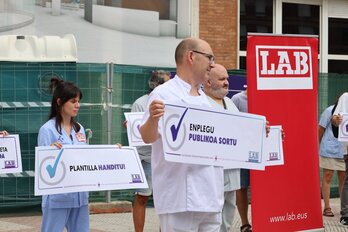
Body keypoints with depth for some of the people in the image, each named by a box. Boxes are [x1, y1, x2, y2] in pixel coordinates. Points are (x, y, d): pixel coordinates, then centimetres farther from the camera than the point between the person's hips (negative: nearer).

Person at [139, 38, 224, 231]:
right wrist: (153, 119, -39)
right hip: (181, 199, -8)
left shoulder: (204, 99, 19)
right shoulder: (165, 94, -8)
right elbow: (148, 137, -18)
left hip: (210, 197, 8)